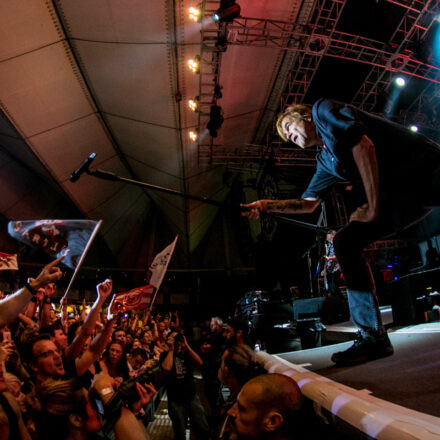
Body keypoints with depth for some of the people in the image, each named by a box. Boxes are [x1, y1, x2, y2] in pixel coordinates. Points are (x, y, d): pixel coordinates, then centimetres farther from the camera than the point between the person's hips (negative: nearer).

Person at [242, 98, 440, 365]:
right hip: (396, 195, 7)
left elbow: (364, 145, -14)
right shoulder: (325, 161, 20)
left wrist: (373, 205, -15)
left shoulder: (322, 109, -1)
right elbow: (309, 202, 22)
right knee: (345, 241, -6)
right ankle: (373, 338, -5)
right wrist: (267, 206, 13)